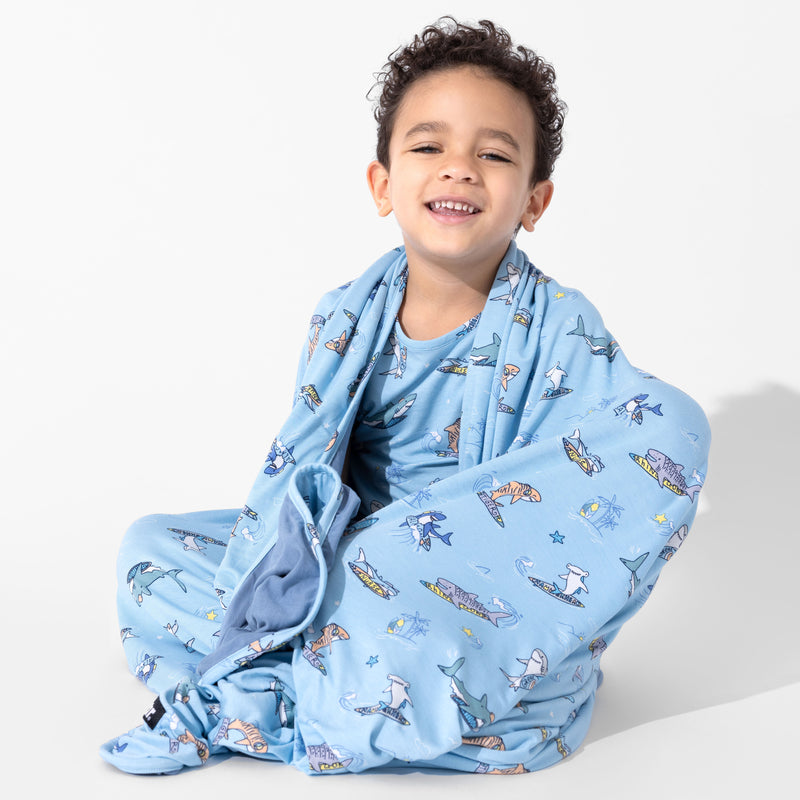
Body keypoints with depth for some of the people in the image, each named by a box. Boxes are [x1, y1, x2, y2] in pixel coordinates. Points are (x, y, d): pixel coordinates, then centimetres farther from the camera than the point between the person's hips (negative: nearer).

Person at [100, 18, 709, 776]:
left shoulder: (556, 330, -11)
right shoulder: (345, 320, 0)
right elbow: (298, 471, 0)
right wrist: (269, 594, -20)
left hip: (478, 604, -3)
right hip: (346, 566, 4)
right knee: (148, 548, -2)